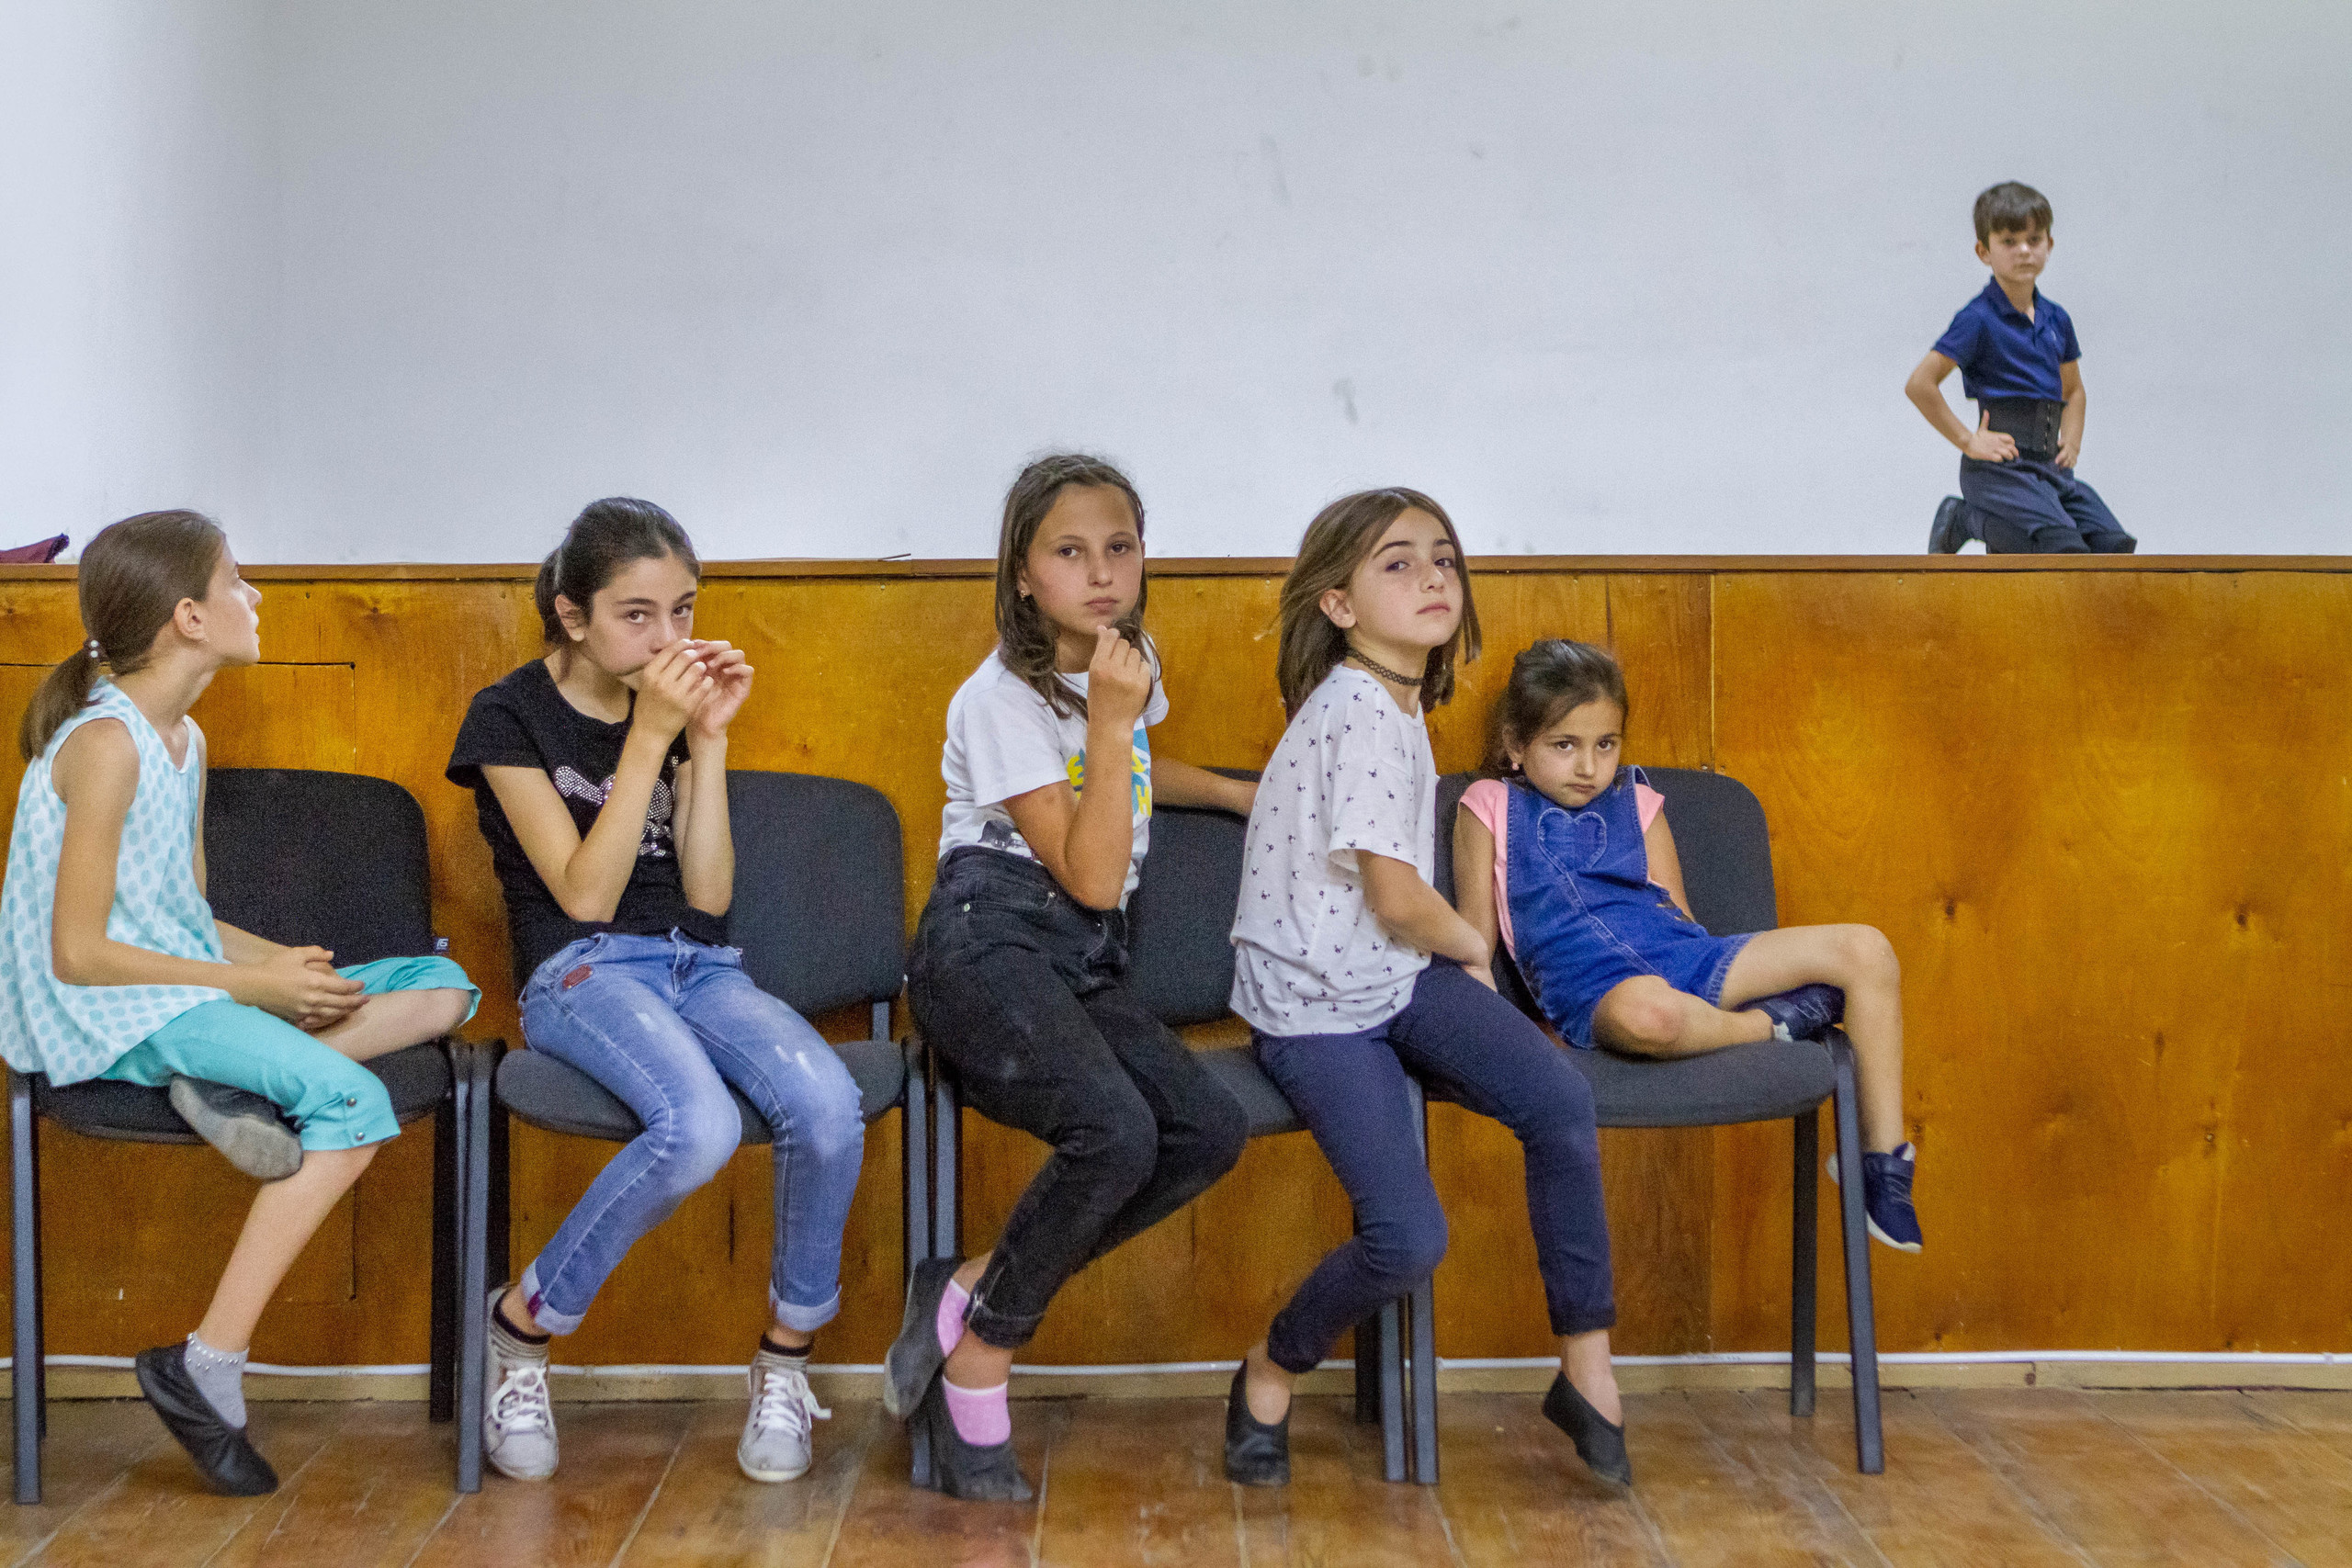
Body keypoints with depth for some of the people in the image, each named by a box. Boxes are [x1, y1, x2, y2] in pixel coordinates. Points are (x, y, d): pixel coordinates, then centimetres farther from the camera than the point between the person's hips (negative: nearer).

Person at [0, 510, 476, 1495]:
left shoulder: (183, 739, 15)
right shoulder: (106, 743, -14)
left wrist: (280, 962, -1)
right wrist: (248, 982, -16)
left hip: (186, 991, 9)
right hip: (105, 1014, -9)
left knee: (443, 987, -1)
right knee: (351, 1103, -29)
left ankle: (236, 1087, -21)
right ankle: (206, 1368, -28)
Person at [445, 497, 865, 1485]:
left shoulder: (678, 705, 15)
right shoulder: (511, 717, 0)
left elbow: (708, 895, 7)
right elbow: (586, 894, -10)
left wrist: (708, 739, -1)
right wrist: (648, 738, -13)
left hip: (699, 968, 5)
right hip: (582, 973, -5)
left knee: (828, 1109, -28)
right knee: (699, 1127, -37)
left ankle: (787, 1352, -6)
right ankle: (522, 1327, -13)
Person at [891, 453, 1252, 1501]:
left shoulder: (1131, 663, 15)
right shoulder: (1001, 699, -8)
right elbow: (1089, 875, -14)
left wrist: (1240, 792, 34)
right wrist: (1110, 720, -17)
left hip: (1084, 962, 8)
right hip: (990, 942, -8)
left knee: (1210, 1130, -18)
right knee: (1115, 1131, -32)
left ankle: (969, 1291, -9)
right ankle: (978, 1361, -13)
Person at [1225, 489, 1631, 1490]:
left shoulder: (1393, 701, 10)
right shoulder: (1364, 713, -19)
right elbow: (1397, 899, -17)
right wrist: (1472, 944, 2)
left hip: (1400, 974, 8)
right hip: (1315, 1006, -8)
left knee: (1560, 1102, -18)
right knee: (1408, 1241, -18)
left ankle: (1587, 1371, -6)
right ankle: (1271, 1373, 11)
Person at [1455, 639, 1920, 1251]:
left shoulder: (1637, 804, 21)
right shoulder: (1491, 807, 11)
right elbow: (1477, 931, 9)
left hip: (1682, 955, 5)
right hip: (1594, 988, -5)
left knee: (1867, 951, -11)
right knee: (1646, 1012, -47)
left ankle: (1882, 1156, -5)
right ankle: (1768, 1025, -15)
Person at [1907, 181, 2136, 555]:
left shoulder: (2057, 320, 13)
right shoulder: (1978, 320, -8)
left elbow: (2072, 390, 29)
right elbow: (1919, 385, -13)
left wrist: (2072, 441, 12)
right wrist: (1967, 440, -11)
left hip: (2050, 465, 7)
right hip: (1999, 467, -7)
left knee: (2114, 545, -7)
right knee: (2066, 552, -22)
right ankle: (1962, 522, 1)